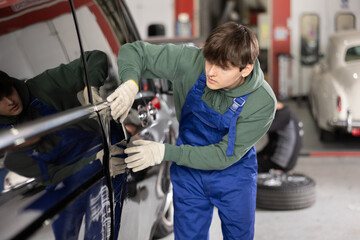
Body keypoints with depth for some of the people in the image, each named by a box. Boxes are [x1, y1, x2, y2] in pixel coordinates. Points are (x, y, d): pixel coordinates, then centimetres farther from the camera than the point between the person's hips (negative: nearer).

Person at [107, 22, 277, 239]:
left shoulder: (262, 103, -27)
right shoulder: (190, 61, -24)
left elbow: (225, 155, -25)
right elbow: (134, 51, -16)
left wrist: (166, 152, -31)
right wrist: (130, 83, -39)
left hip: (234, 174, -1)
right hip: (188, 168, 1)